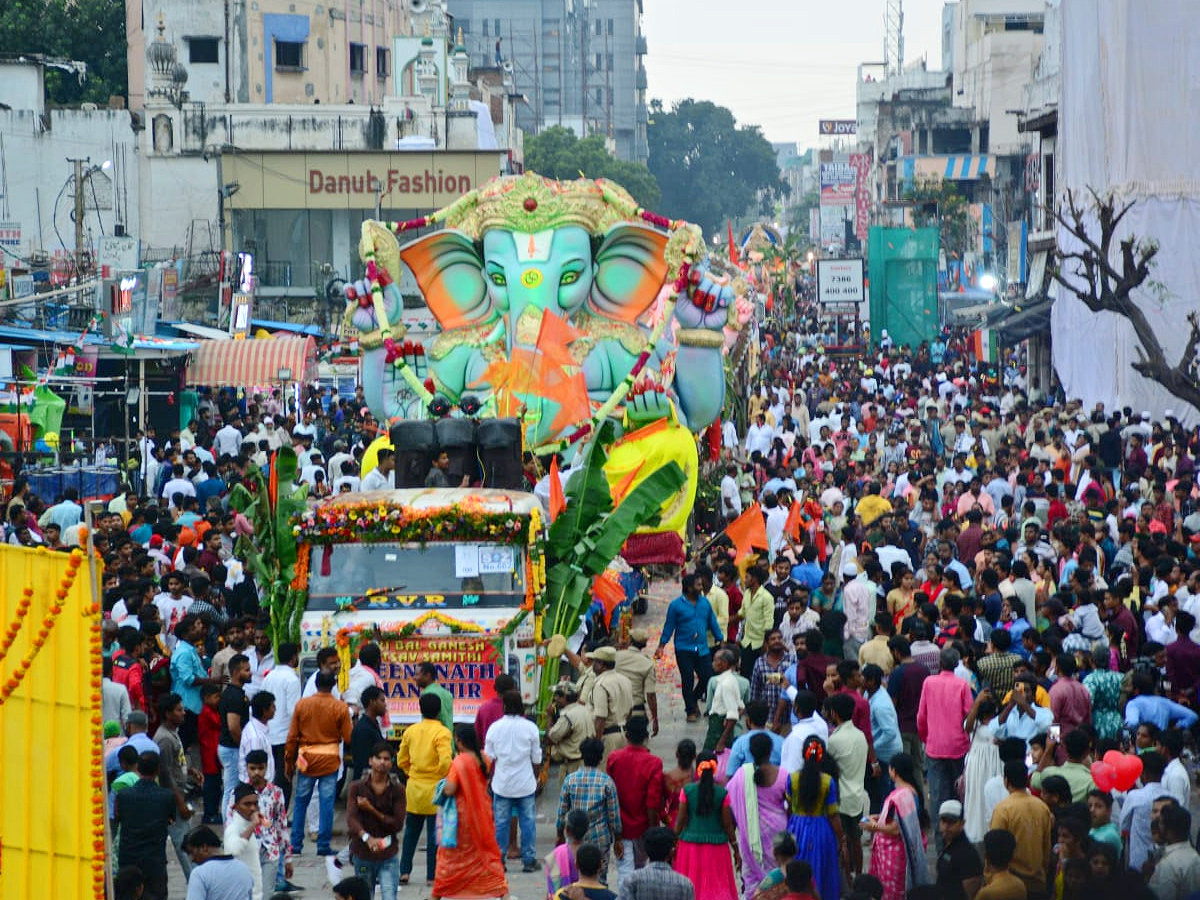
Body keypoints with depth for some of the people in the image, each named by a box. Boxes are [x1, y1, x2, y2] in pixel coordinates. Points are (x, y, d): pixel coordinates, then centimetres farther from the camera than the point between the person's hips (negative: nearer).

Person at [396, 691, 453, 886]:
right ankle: (432, 875, 4)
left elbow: (401, 760, 9)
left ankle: (404, 871, 14)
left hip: (414, 788, 4)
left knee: (411, 831, 15)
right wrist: (442, 777, -6)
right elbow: (445, 761, -23)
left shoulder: (411, 731, 4)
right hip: (434, 788, -4)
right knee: (434, 833, 3)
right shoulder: (442, 733, -12)